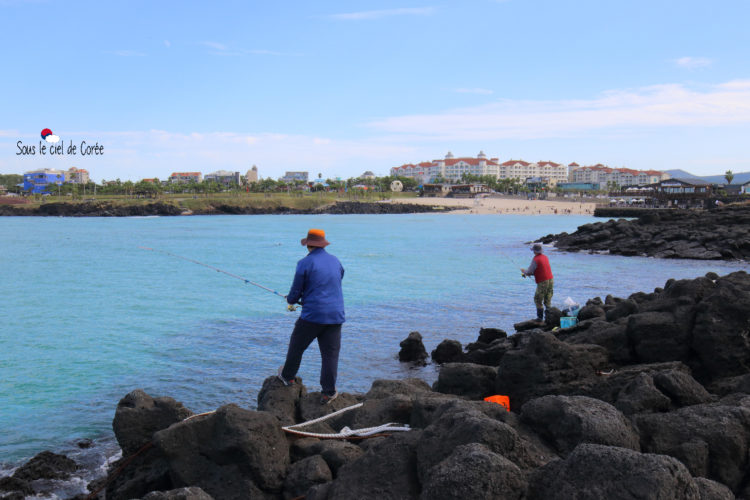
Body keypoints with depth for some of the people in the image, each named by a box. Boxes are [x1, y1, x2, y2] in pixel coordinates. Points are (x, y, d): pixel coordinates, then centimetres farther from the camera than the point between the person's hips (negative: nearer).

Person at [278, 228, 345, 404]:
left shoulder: (305, 263, -8)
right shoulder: (336, 261, 11)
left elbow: (296, 291, -4)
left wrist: (291, 300, 22)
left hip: (312, 314, -4)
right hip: (335, 315, 4)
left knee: (297, 346, 17)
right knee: (330, 354, 4)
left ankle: (287, 376, 34)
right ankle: (328, 393, 5)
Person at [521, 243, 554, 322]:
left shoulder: (535, 259, -14)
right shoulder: (545, 257, 12)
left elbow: (529, 272, -12)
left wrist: (523, 271, 10)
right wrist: (528, 273, 20)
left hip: (543, 282, -7)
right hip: (550, 280, 7)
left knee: (538, 300, 5)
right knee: (547, 301, 14)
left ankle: (540, 317, 5)